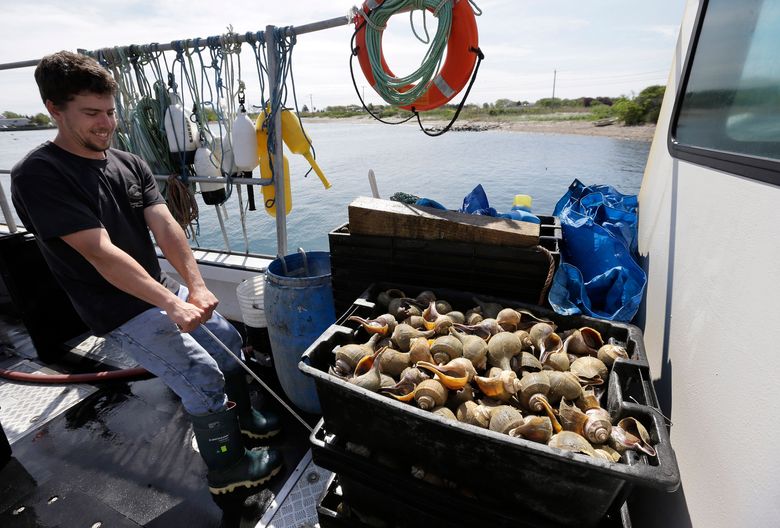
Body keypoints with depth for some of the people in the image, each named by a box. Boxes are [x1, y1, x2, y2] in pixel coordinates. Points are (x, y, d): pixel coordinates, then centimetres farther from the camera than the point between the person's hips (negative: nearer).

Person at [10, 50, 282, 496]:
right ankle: (227, 468, 19)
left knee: (230, 341, 15)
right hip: (122, 312, -7)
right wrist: (172, 305, -32)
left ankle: (242, 417, 40)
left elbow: (165, 227, -9)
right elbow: (101, 252, -26)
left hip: (160, 288, 7)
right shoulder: (38, 176, -17)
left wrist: (197, 286, -23)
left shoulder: (131, 165, 3)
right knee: (204, 380, -6)